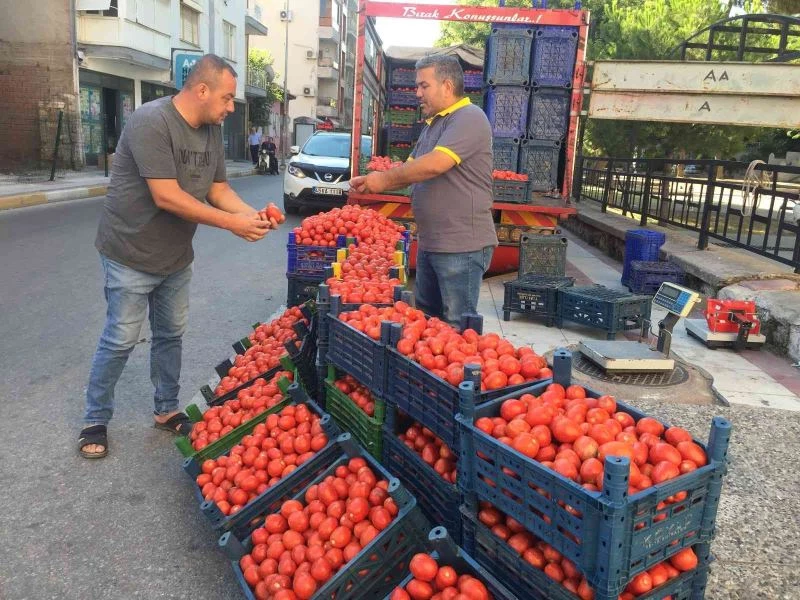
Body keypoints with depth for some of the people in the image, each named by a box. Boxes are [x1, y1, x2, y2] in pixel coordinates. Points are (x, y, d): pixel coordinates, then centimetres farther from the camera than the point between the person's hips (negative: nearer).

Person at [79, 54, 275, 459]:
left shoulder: (212, 130, 2)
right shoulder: (151, 122, -23)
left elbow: (219, 189, 6)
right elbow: (167, 197, -29)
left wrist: (253, 214, -13)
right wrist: (233, 224, -26)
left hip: (176, 257, 7)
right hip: (131, 255, -7)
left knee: (171, 335, 15)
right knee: (120, 341, 2)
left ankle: (167, 410, 31)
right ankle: (95, 421, 21)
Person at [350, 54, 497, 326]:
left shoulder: (469, 118, -14)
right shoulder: (433, 124, 18)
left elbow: (434, 164, -26)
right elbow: (411, 168, 18)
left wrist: (385, 179, -15)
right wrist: (371, 182, 1)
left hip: (462, 245, -10)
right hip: (429, 243, 10)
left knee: (457, 328, 0)